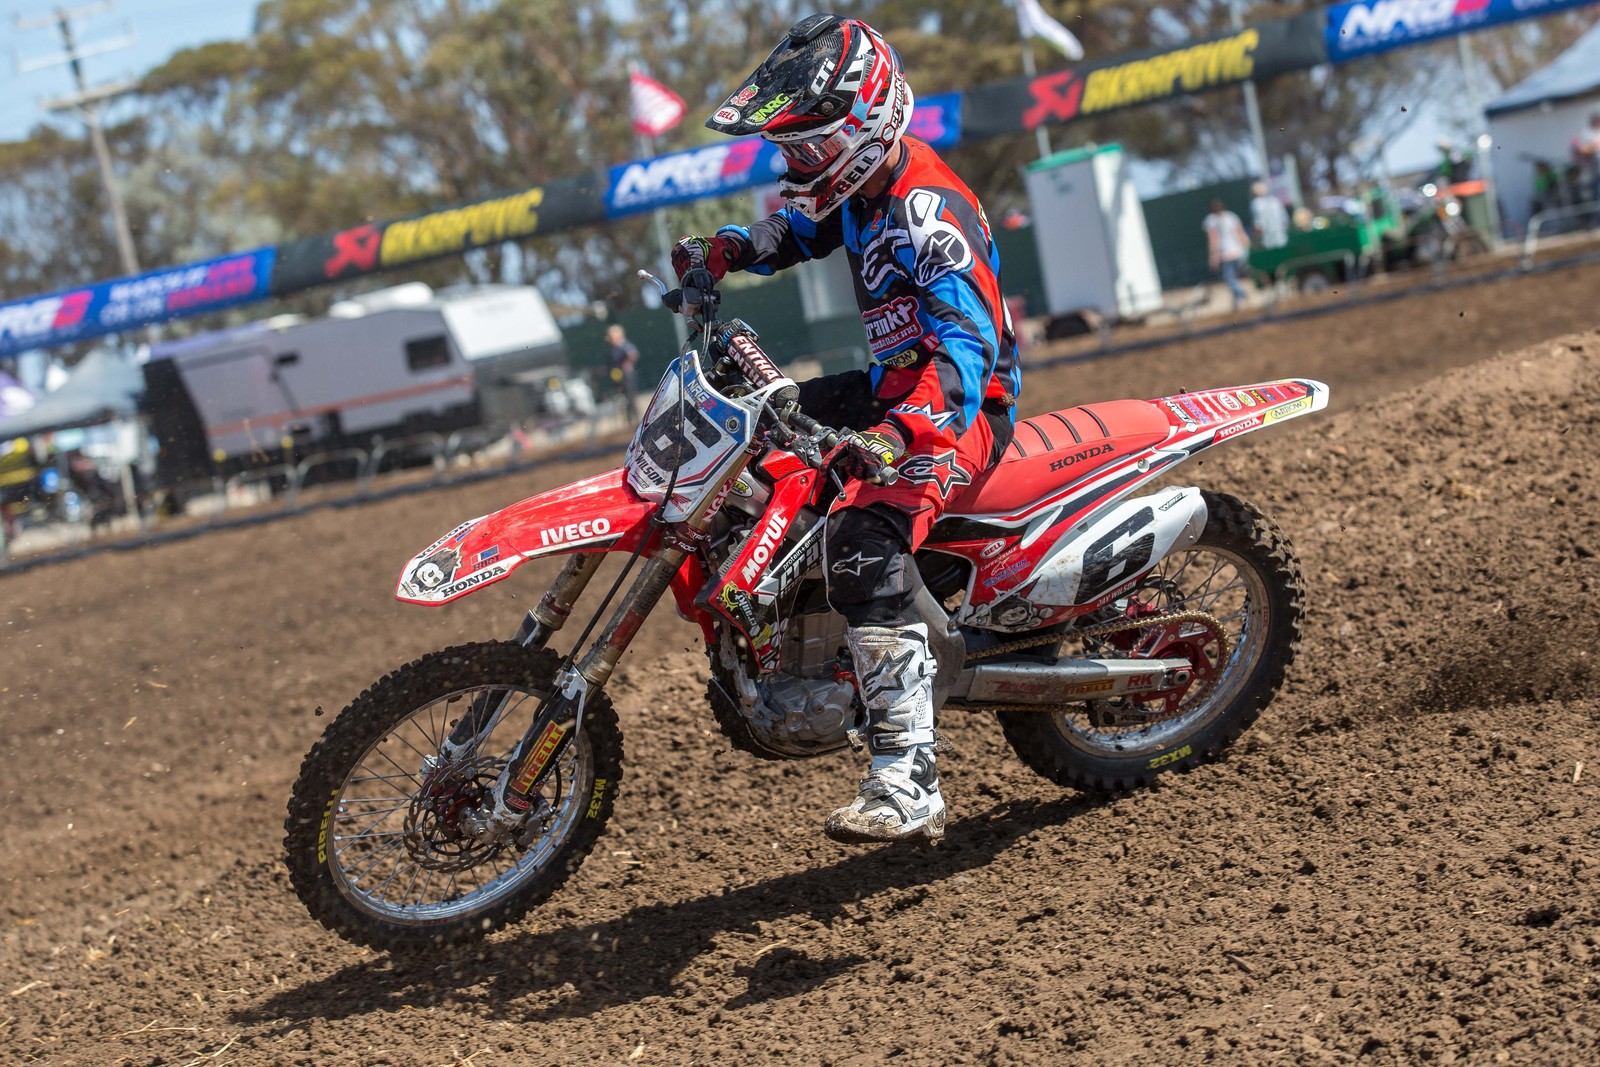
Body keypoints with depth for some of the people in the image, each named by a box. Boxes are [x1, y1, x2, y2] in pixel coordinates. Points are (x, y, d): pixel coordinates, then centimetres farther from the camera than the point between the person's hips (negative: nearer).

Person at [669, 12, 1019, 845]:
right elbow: (793, 229, 26)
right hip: (897, 387, 10)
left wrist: (897, 434, -52)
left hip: (964, 408, -10)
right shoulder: (862, 184, 4)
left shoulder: (927, 213, -25)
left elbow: (967, 343, -37)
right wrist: (721, 252, 6)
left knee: (863, 540, -33)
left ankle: (907, 784, -38)